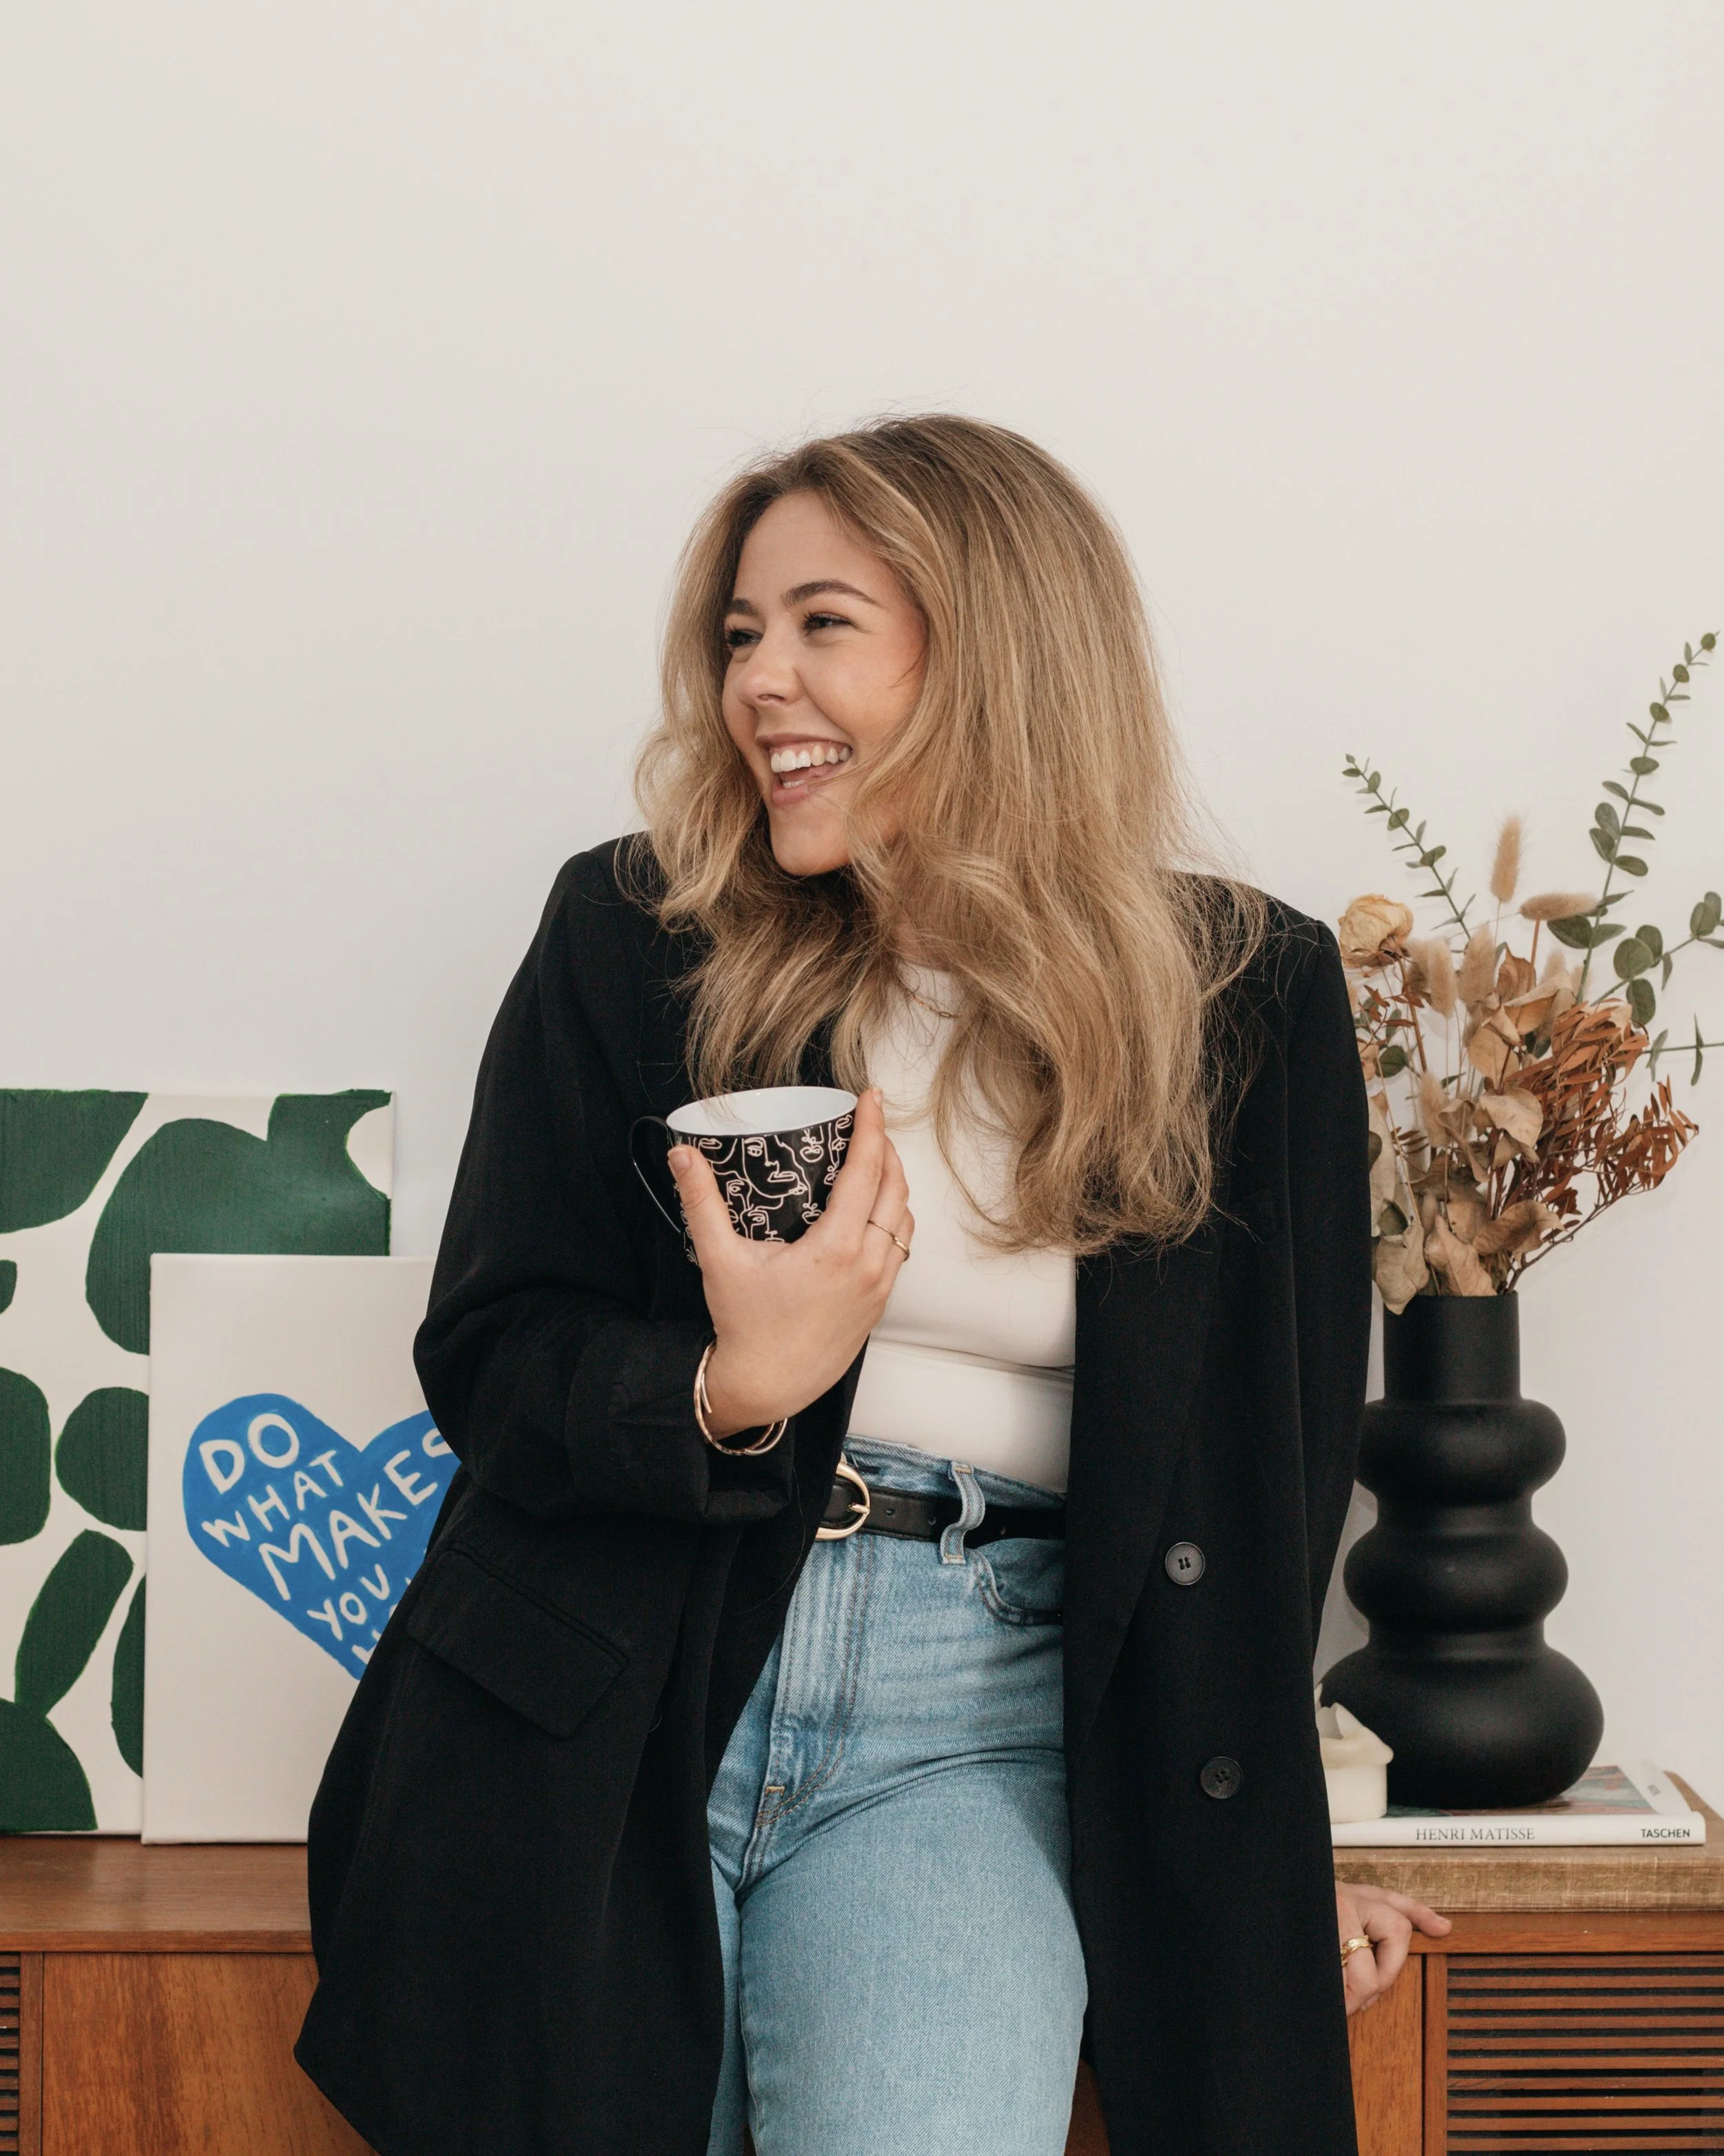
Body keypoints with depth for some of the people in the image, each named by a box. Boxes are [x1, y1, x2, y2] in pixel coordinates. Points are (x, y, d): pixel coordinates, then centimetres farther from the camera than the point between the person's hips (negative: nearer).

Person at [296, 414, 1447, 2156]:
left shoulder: (1242, 996, 3)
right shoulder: (632, 938, 3)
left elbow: (1278, 1441, 10)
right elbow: (486, 1358, 3)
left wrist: (1236, 1844, 11)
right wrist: (731, 1389, -18)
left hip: (975, 1719, -1)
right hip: (611, 1692, 1)